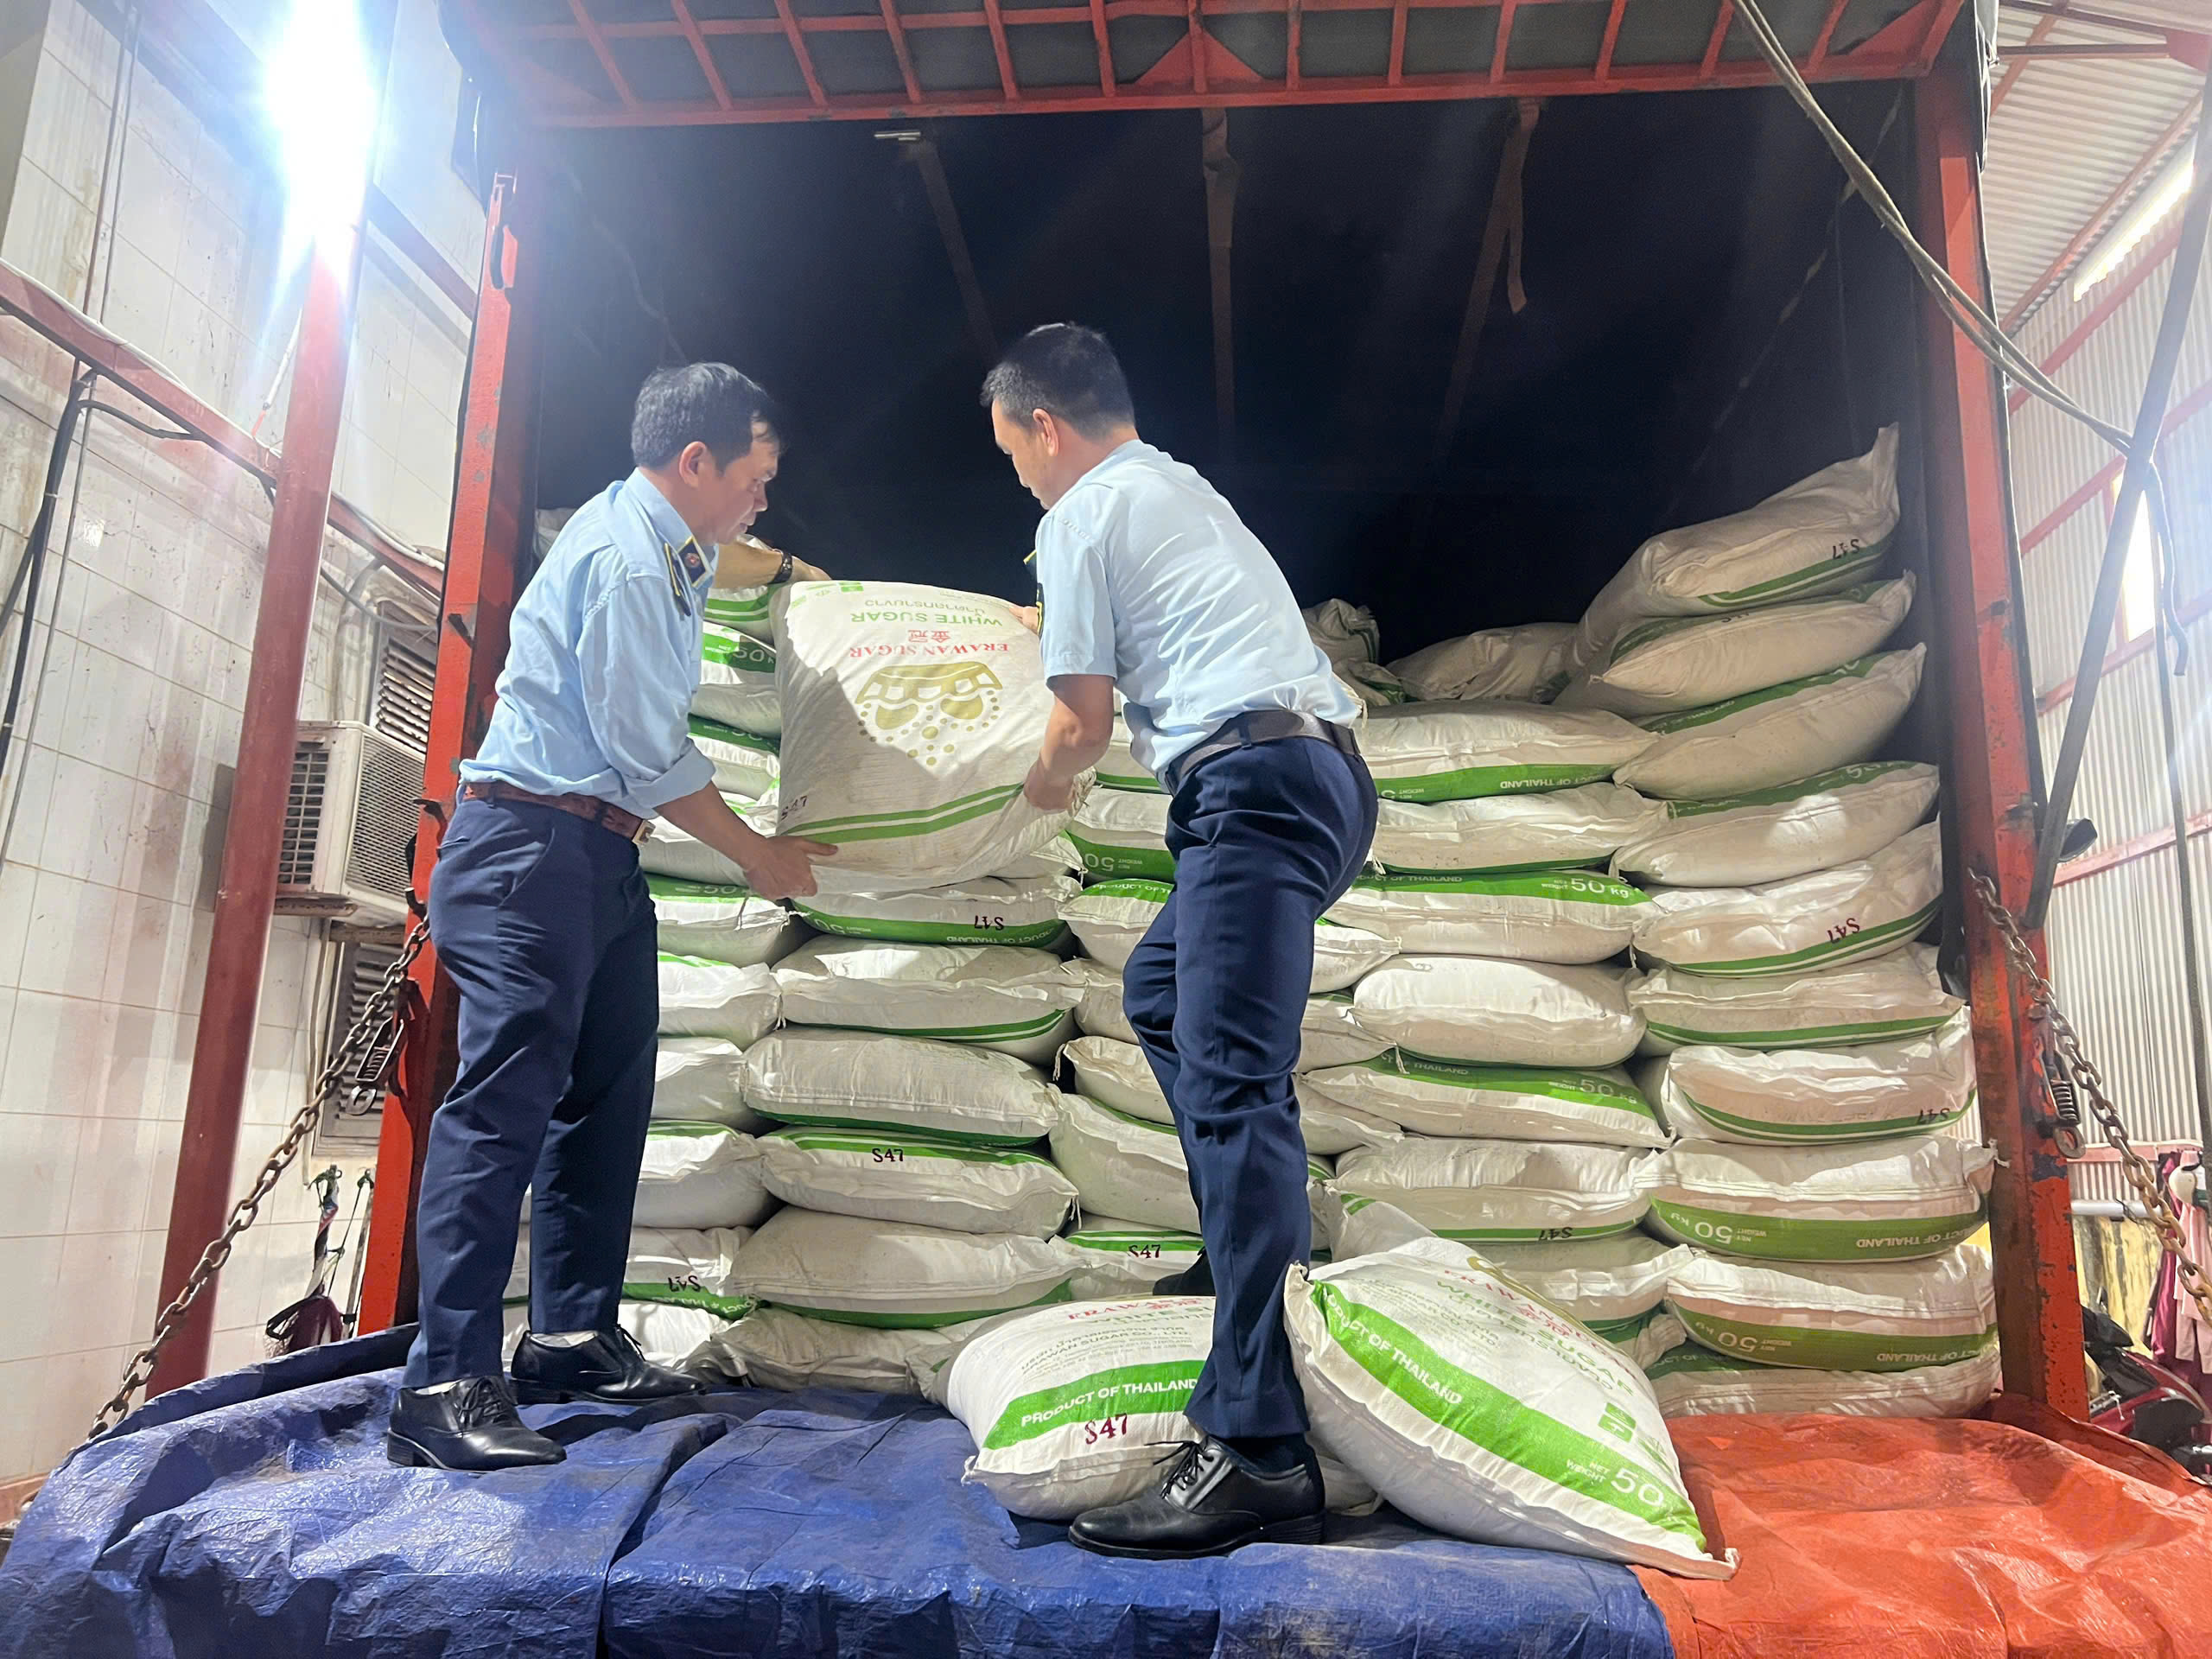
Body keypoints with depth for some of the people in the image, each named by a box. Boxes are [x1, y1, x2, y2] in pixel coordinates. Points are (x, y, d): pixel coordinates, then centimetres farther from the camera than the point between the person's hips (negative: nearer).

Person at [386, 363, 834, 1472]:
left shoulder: (660, 540, 17)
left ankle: (572, 1338, 16)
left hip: (598, 853, 11)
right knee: (507, 1097, -16)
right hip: (533, 845, -11)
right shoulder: (622, 559, -14)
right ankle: (446, 1384, -15)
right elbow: (650, 753, -14)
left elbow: (718, 558, 45)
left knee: (606, 1093, 9)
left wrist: (789, 571, 51)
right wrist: (760, 858, -4)